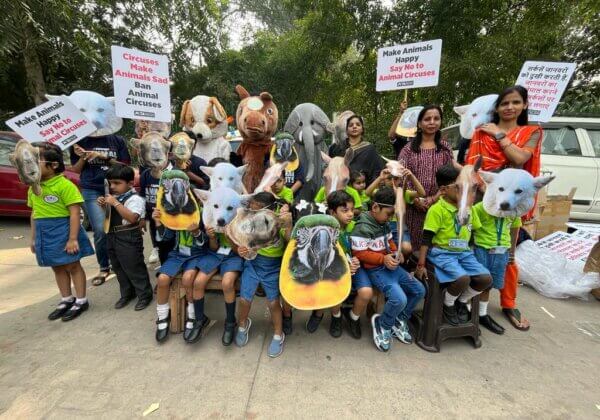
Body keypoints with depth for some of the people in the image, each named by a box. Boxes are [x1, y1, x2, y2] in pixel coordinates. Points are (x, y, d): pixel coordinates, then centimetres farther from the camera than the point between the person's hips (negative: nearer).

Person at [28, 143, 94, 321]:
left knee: (72, 266, 3)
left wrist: (73, 238, -21)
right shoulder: (33, 188, 10)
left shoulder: (65, 185, -16)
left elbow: (75, 213, -19)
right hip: (44, 234, 8)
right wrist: (33, 238, 18)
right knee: (58, 267, 16)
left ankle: (81, 301, 15)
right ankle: (66, 300, 30)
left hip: (62, 231, -8)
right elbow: (35, 213, 17)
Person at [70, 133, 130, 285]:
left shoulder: (117, 140, 4)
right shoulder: (81, 141, 8)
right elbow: (76, 170, 11)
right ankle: (104, 268, 7)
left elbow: (126, 167, 0)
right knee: (101, 230, -10)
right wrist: (82, 157, -7)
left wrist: (104, 157, -11)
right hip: (91, 190, 0)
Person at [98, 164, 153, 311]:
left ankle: (145, 295, 19)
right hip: (112, 237, 9)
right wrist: (103, 204, 3)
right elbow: (108, 215, 24)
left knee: (134, 268, 2)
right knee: (119, 269, 20)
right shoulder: (114, 197, 8)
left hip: (128, 238, -9)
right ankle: (127, 293, 37)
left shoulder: (135, 199, -17)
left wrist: (115, 203, -28)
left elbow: (132, 218, -32)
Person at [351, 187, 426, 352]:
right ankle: (383, 324, 7)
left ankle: (399, 321, 27)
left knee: (419, 290, 9)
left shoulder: (384, 224, 9)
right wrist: (382, 259, -23)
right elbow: (359, 253, -20)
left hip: (391, 265, 9)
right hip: (375, 269, -9)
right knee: (399, 299, -25)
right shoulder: (362, 228, -19)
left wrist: (396, 252, 0)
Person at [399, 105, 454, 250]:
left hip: (437, 204, 1)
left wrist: (434, 198, -11)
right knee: (413, 242, 3)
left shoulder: (445, 147, 10)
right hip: (413, 204, -1)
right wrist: (415, 199, -12)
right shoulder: (409, 147, 5)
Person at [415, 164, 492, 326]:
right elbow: (426, 239, -13)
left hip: (464, 252, 7)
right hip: (442, 252, -6)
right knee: (463, 278, -27)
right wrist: (421, 265, -15)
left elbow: (476, 232, 18)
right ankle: (448, 305, 6)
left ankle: (462, 302, 19)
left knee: (486, 279, -11)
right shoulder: (437, 209, -12)